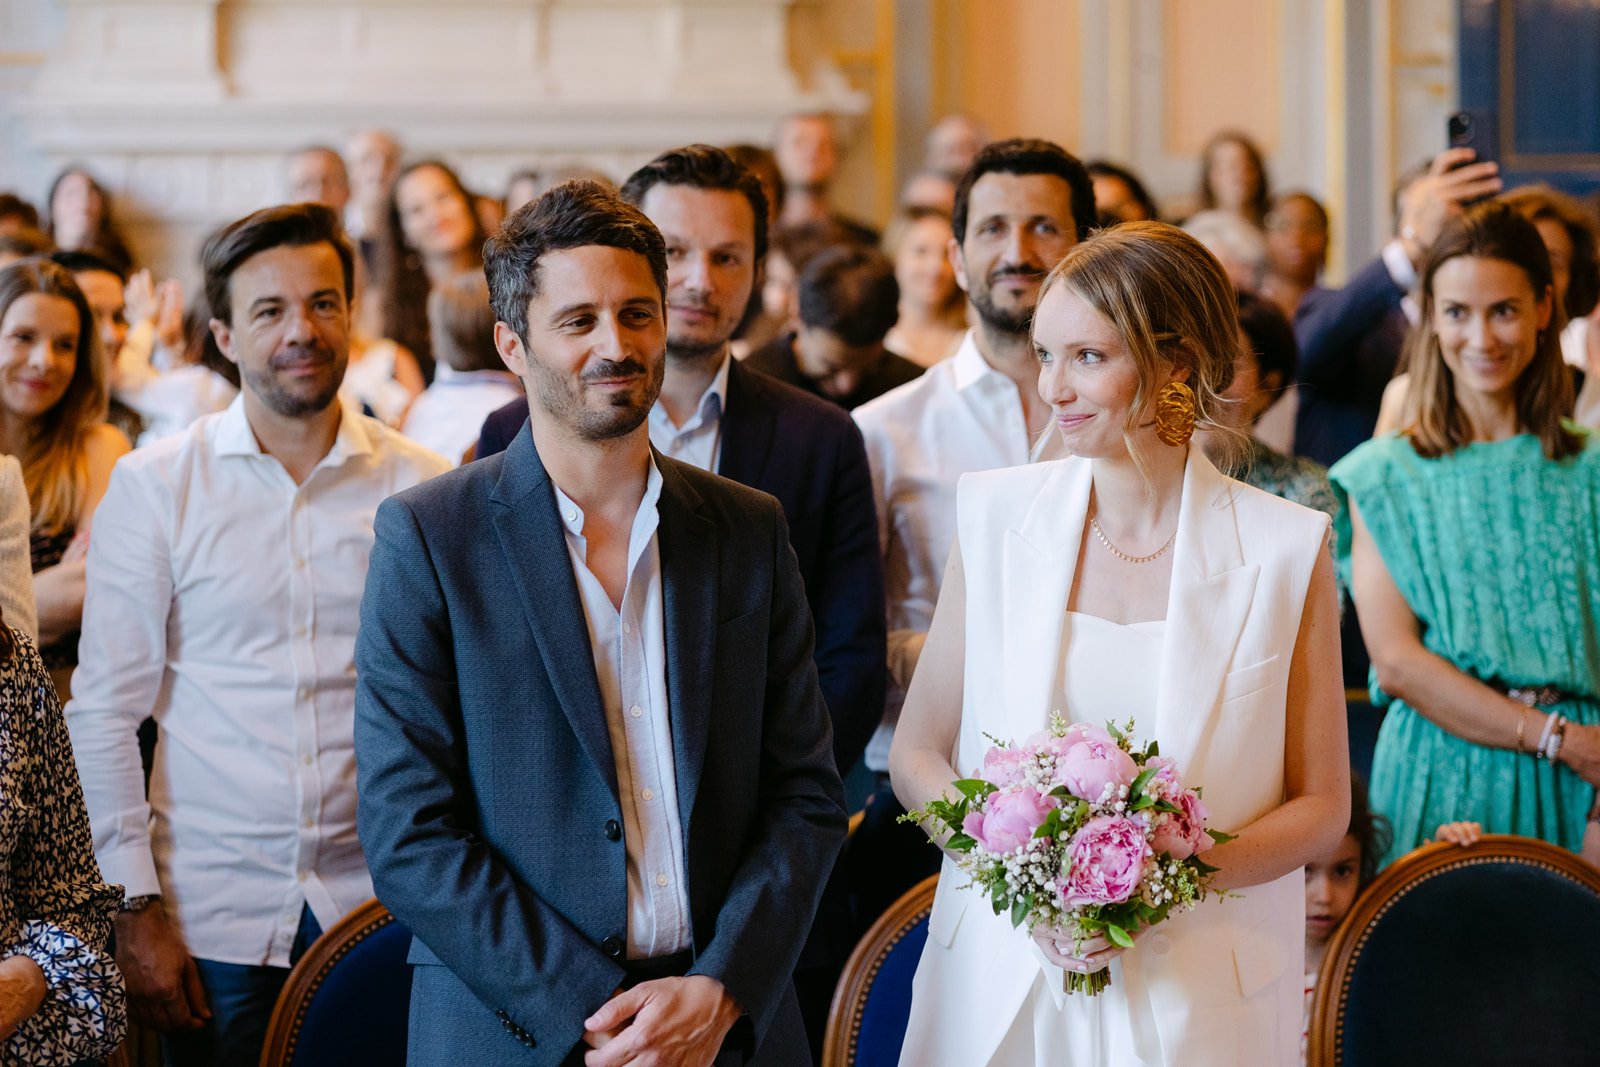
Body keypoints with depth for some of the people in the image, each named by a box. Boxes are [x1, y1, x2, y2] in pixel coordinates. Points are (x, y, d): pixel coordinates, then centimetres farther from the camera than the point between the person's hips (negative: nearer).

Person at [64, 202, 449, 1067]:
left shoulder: (423, 491, 3)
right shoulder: (154, 487, 0)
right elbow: (104, 713, 0)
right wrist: (135, 909, -5)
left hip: (379, 903, 1)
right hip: (213, 916, -1)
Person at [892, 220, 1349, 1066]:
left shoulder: (1285, 548, -7)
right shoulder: (995, 514, -1)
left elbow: (1321, 805, -1)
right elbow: (916, 756, 4)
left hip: (1200, 994, -2)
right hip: (1000, 985, 2)